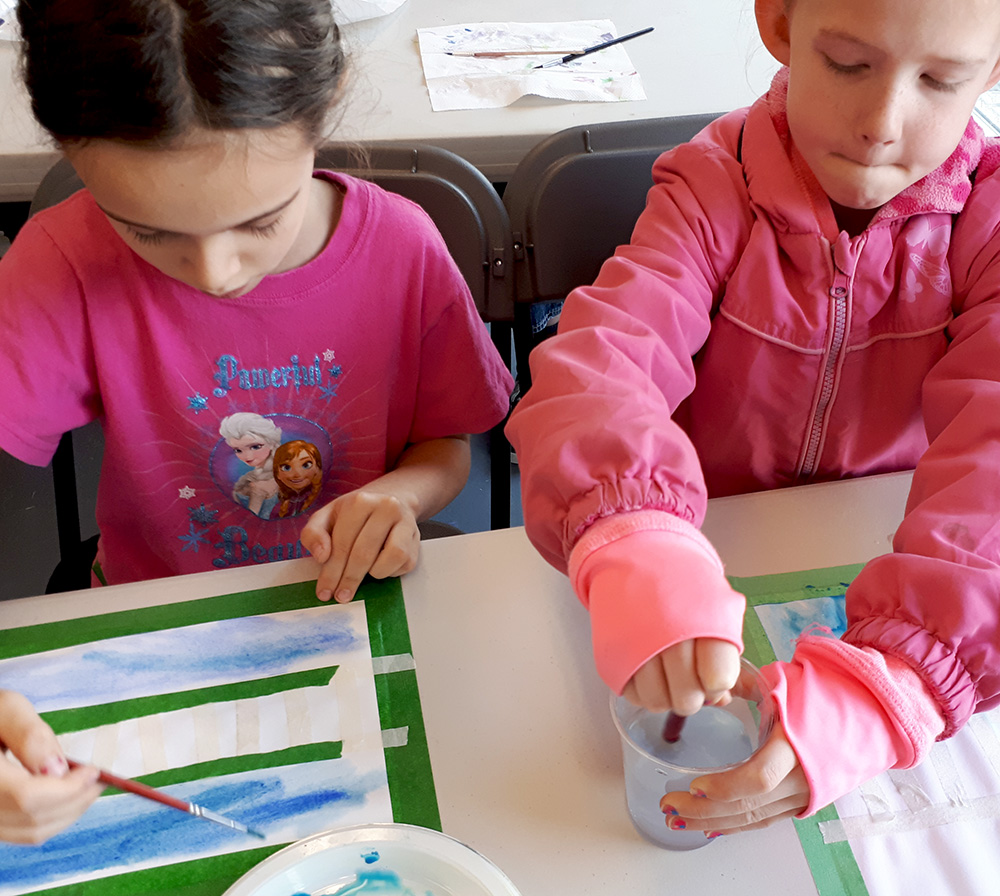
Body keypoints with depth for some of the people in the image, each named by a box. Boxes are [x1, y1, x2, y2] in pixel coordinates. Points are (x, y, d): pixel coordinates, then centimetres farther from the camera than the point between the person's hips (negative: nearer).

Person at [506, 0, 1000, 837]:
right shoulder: (714, 189, -14)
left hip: (879, 571, 0)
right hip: (710, 562, 1)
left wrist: (887, 678, -45)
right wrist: (636, 548, -53)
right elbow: (594, 363, -32)